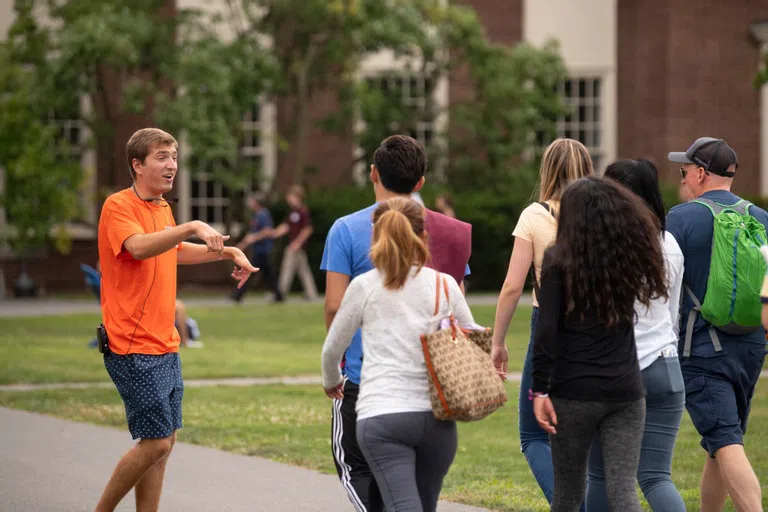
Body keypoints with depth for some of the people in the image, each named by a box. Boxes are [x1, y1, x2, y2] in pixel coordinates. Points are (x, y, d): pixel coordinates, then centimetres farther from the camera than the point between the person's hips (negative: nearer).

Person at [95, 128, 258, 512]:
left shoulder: (162, 207, 14)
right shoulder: (118, 206, -12)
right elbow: (138, 247, -32)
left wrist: (227, 251, 25)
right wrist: (192, 227, -41)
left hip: (165, 346, 9)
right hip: (134, 348, -9)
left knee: (165, 439, 8)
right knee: (156, 442, -10)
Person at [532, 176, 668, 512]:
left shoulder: (558, 261, -4)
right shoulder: (629, 256, 6)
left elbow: (546, 330, -11)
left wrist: (539, 390, -10)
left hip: (574, 394, -2)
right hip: (625, 393, 2)